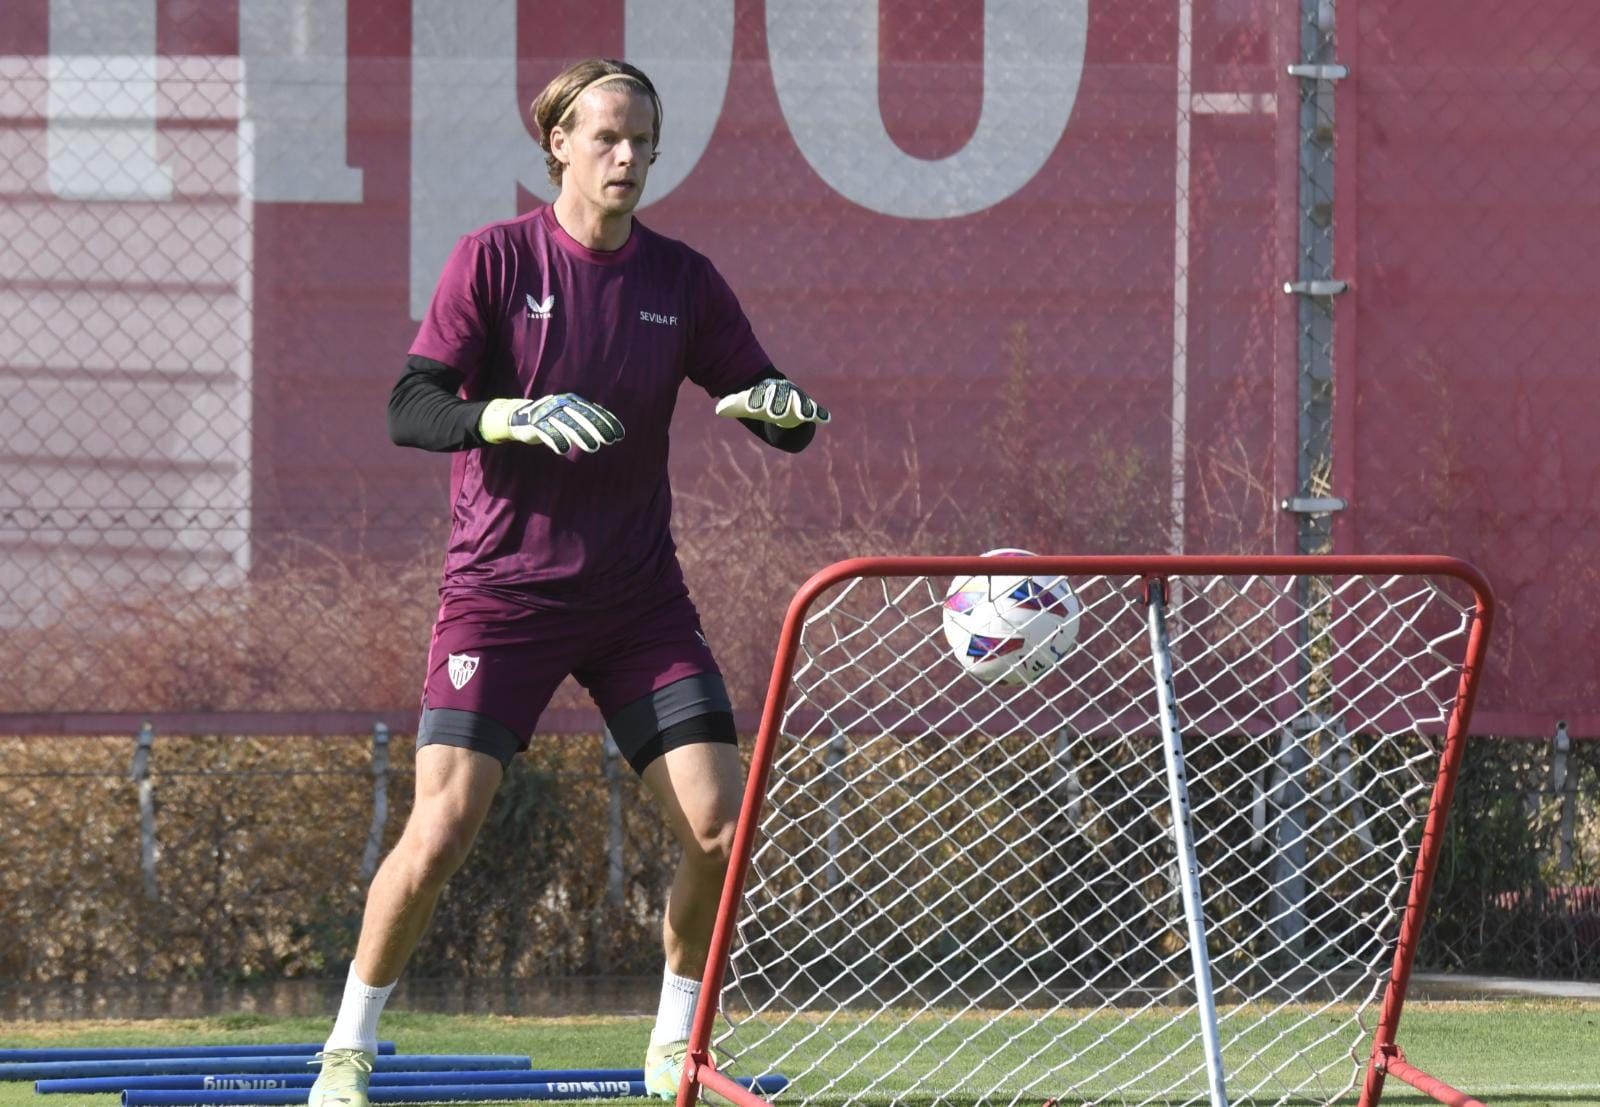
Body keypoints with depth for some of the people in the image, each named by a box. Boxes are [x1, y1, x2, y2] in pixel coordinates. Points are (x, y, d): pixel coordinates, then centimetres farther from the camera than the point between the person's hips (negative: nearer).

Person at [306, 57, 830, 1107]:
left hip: (638, 596, 3)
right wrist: (515, 414, -31)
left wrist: (787, 404, -19)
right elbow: (412, 410, -12)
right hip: (503, 588, -3)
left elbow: (786, 420, 6)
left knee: (719, 829, -7)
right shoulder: (495, 259, -5)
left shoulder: (682, 280, 4)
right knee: (442, 830, -15)